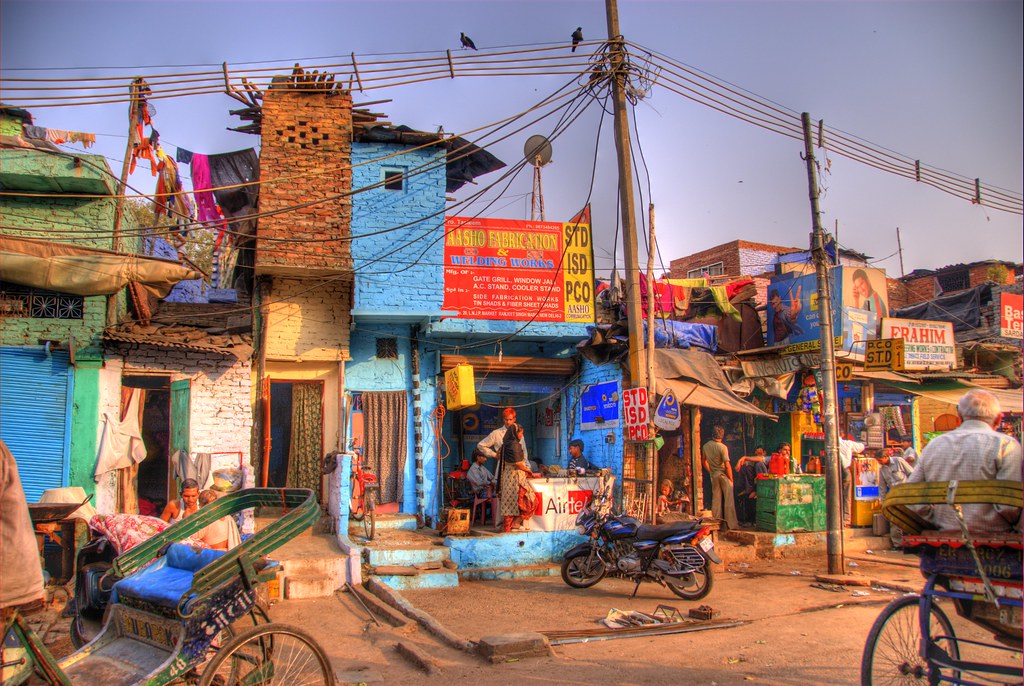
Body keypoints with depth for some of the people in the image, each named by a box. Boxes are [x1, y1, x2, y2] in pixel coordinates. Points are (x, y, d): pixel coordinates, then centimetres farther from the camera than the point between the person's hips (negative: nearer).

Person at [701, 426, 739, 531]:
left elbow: (704, 461, 14)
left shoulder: (705, 446, 3)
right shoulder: (722, 447, -15)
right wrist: (731, 479, -7)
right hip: (723, 474, -5)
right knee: (728, 500, -1)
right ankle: (732, 524, 0)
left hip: (714, 475, 5)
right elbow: (727, 465, -16)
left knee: (716, 500, 10)